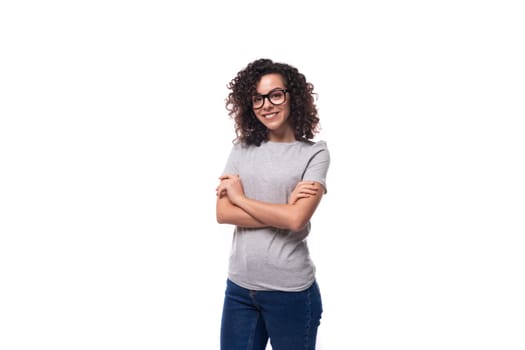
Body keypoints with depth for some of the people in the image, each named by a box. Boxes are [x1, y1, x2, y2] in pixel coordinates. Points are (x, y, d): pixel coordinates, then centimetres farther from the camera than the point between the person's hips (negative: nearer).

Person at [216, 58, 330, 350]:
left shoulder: (315, 152, -7)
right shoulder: (242, 149, 4)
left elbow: (296, 219, -18)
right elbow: (223, 213, -4)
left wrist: (240, 197, -7)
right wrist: (283, 210, -14)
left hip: (291, 291, -3)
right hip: (239, 286, 4)